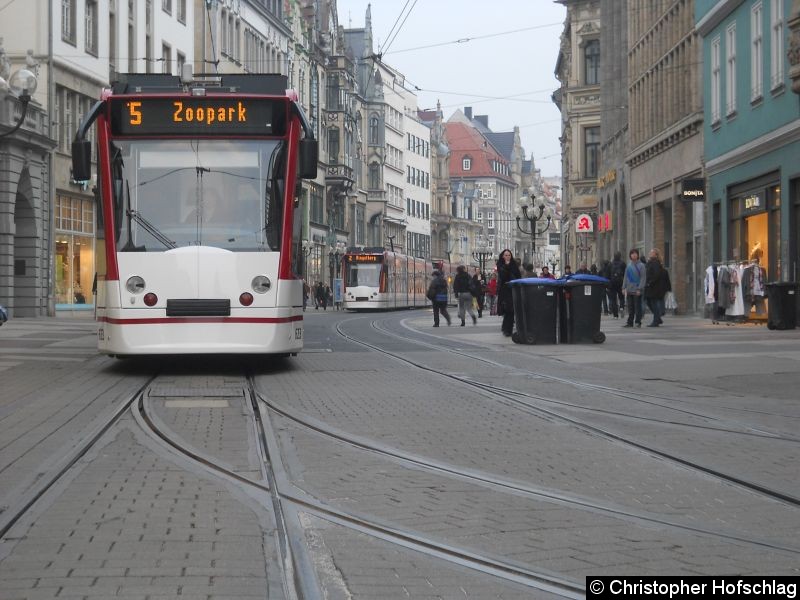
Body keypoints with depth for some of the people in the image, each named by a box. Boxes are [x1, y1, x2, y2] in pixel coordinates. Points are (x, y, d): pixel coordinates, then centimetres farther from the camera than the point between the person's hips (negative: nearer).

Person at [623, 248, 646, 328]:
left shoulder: (641, 265, -6)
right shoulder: (629, 265, 11)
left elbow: (643, 278, -9)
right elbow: (626, 277, 15)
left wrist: (639, 289, -15)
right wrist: (624, 287, 7)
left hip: (637, 290, -5)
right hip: (629, 290, 5)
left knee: (637, 306, -1)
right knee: (630, 307, 8)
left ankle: (638, 322, 6)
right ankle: (630, 322, 13)